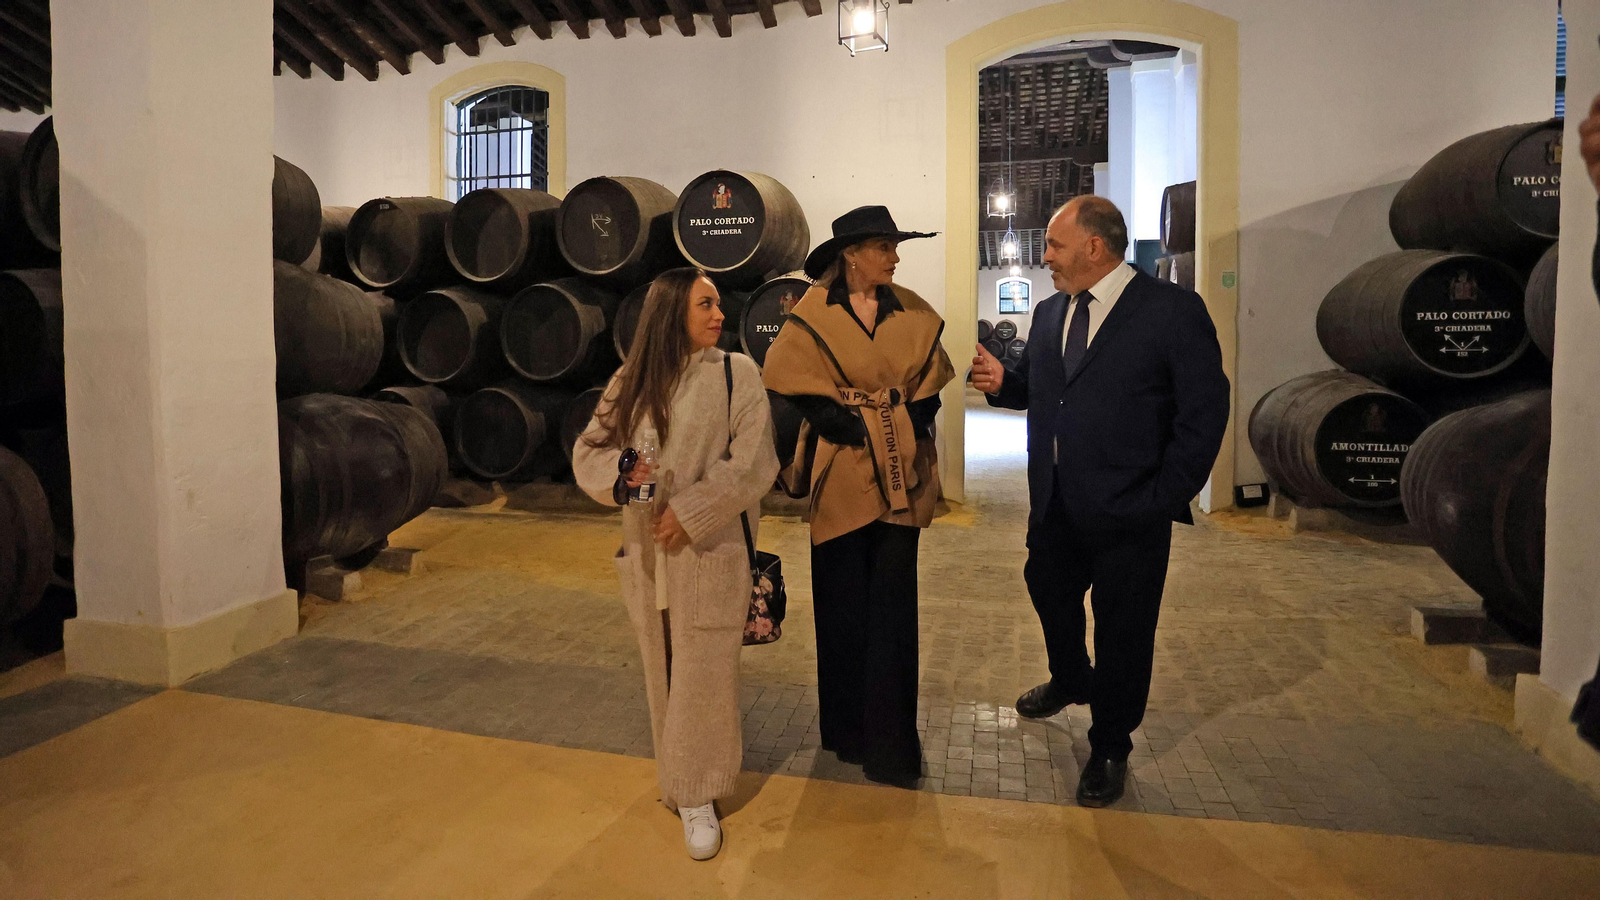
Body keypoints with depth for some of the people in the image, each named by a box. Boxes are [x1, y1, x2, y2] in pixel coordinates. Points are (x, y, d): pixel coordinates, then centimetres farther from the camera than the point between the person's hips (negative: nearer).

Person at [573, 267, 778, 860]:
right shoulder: (630, 381, 6)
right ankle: (674, 780, 35)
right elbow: (588, 451, 7)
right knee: (661, 675, 15)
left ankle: (697, 797, 16)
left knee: (702, 675, 0)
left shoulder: (735, 373, -4)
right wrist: (622, 473, -14)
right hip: (646, 554, 4)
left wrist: (689, 512, -14)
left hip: (709, 552, -3)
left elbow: (752, 463, -10)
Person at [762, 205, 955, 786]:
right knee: (844, 603, 8)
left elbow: (929, 385, 11)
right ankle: (848, 729, 26)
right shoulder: (813, 315, -3)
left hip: (899, 476, 2)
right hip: (842, 472, -2)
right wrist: (849, 424, -12)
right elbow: (795, 384, -5)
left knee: (893, 606, 2)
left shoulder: (914, 314, 6)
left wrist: (908, 428, -4)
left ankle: (890, 742, 14)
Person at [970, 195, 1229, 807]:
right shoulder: (1049, 313, 9)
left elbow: (1204, 412, -12)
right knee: (1048, 593, 24)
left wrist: (1165, 499, -16)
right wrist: (1002, 382, -5)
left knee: (1123, 630, 8)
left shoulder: (1172, 310, -10)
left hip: (1129, 511, -6)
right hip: (1055, 504, 6)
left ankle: (1110, 750, 30)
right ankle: (1071, 681, 55)